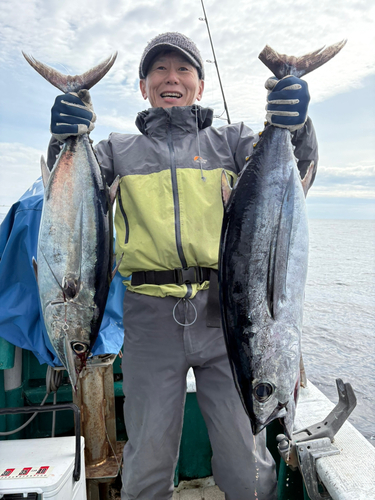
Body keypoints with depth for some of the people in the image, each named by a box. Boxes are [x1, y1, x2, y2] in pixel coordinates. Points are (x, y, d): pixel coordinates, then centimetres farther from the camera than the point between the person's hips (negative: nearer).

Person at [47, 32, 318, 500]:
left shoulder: (231, 140, 13)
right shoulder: (120, 149, 14)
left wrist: (295, 128, -19)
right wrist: (64, 141, -16)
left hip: (226, 311, 0)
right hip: (150, 317, 1)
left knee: (246, 463, 9)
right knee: (147, 459, 12)